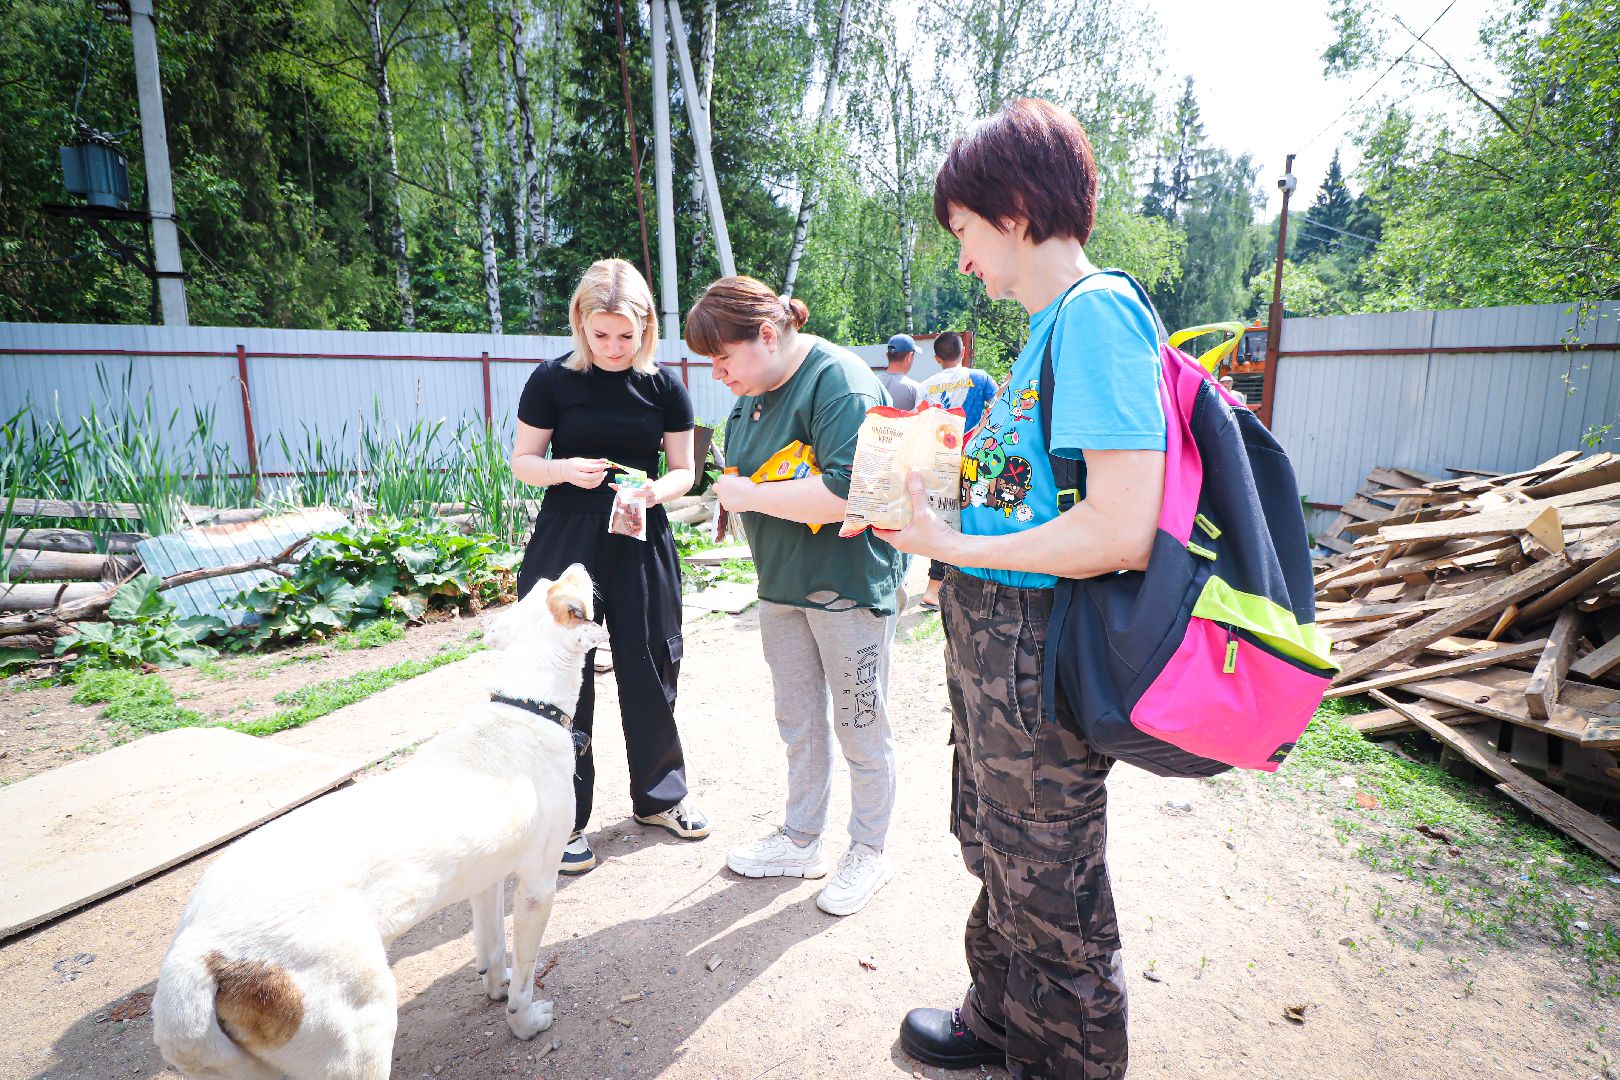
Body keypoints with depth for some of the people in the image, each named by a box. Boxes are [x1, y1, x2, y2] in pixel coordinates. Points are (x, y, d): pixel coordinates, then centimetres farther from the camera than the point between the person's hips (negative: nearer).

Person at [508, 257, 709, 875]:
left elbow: (683, 470, 5)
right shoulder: (554, 380, -3)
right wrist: (565, 469, -19)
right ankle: (565, 819, 18)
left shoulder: (663, 385, 1)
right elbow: (522, 461, 2)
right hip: (566, 541, -1)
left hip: (641, 543, 2)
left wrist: (655, 491, -17)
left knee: (649, 670, 9)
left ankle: (658, 796, 30)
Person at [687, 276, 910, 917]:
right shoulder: (752, 390, 9)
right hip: (781, 586, 8)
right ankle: (801, 841, 35)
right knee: (798, 720, 17)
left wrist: (751, 496, -20)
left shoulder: (840, 383, -20)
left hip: (849, 586, -8)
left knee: (860, 726, 7)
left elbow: (845, 491, -30)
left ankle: (869, 852, 27)